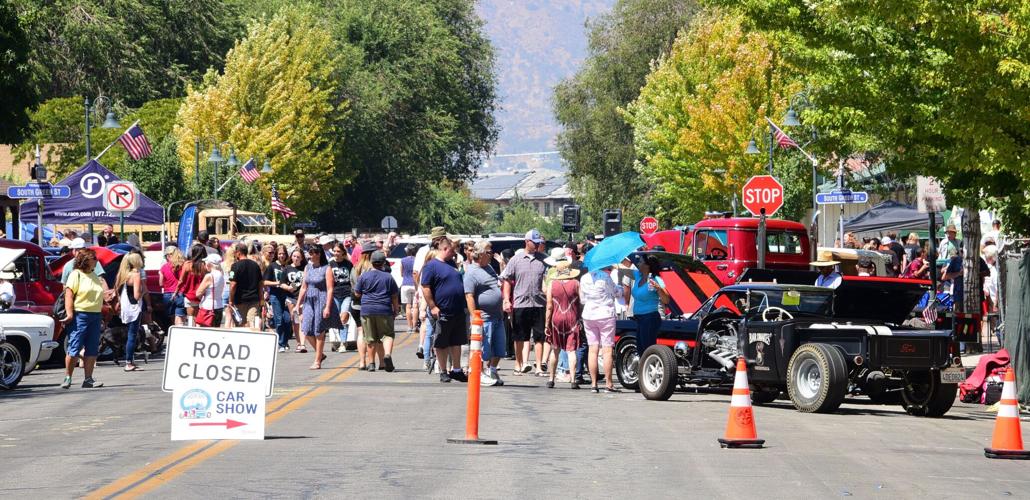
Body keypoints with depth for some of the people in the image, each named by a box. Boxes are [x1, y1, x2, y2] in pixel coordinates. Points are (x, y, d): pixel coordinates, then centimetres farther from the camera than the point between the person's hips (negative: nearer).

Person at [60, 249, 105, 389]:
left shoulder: (94, 276, 18)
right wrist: (69, 313, -20)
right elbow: (69, 294, -13)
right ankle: (67, 378, 0)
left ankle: (88, 379, 8)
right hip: (80, 315, -8)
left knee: (92, 350, 5)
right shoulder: (76, 275, -5)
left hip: (95, 315, 8)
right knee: (74, 348, -7)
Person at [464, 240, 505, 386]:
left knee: (498, 349, 12)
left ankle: (492, 372, 23)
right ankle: (482, 375, 7)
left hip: (497, 315, 9)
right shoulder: (471, 273, -13)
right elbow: (469, 297, -19)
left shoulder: (489, 268, 16)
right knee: (484, 348, -3)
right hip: (484, 316, -9)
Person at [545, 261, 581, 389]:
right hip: (572, 319, -1)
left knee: (555, 350, 14)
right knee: (571, 350, -2)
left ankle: (551, 379, 17)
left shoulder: (552, 284, 0)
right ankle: (573, 380, -9)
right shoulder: (576, 284, -3)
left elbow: (549, 307, -1)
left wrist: (547, 324, 3)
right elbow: (581, 304, -3)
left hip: (556, 319, 1)